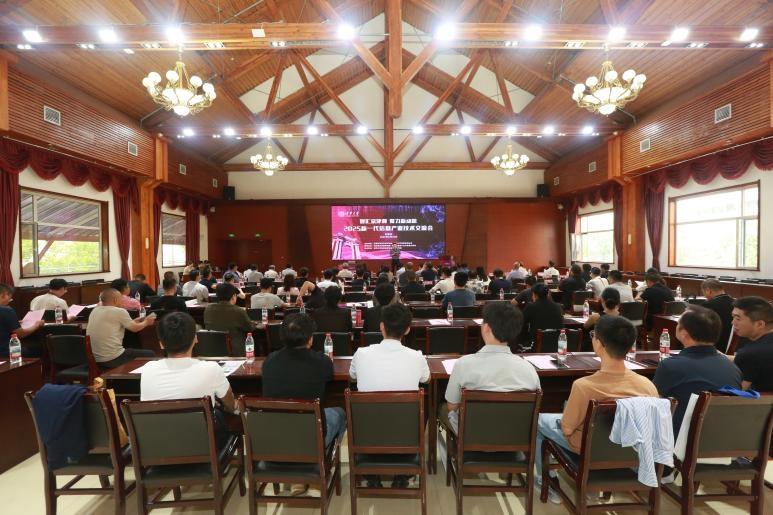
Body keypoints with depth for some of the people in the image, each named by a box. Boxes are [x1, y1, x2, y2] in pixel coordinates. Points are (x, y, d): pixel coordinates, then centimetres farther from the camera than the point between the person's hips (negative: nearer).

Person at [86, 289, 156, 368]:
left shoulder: (94, 311, 7)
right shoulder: (120, 311, -14)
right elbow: (135, 328, -1)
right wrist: (146, 322, 18)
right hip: (112, 360, -9)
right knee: (150, 354, 4)